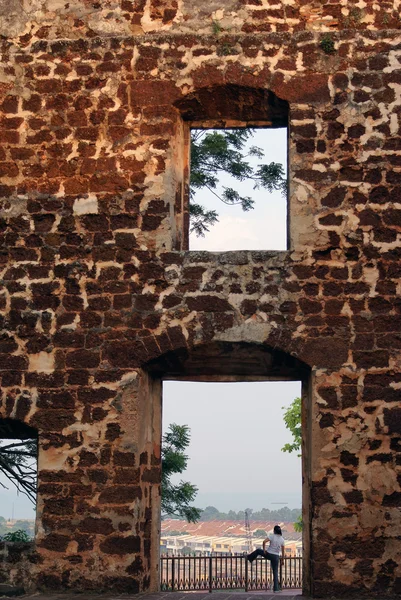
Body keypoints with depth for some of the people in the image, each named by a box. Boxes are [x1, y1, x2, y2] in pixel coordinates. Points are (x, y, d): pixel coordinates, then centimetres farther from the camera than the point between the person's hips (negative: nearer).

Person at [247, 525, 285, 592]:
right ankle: (276, 588, 6)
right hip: (276, 556, 3)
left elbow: (264, 541, -22)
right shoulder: (282, 539, 2)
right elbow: (283, 550, 6)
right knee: (275, 572, 10)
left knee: (257, 550, 26)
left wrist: (264, 550, -9)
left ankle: (249, 558, 44)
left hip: (269, 554, -3)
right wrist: (282, 559, 15)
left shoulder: (272, 536, -9)